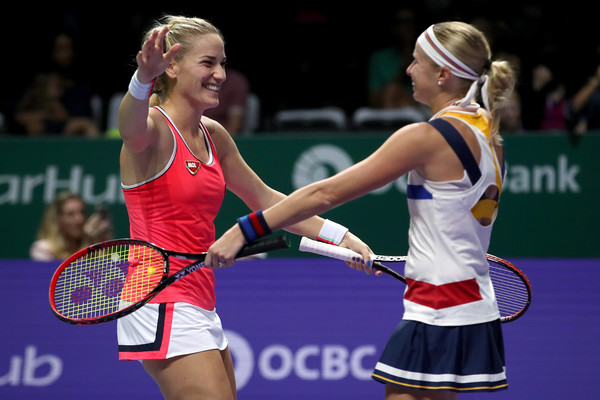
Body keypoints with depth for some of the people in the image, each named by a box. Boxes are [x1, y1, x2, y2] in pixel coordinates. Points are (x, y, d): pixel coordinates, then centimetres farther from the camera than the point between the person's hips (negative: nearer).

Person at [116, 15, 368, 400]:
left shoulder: (214, 135, 13)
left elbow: (265, 199, 23)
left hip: (199, 307, 9)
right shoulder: (154, 128, -12)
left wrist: (339, 236, 18)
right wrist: (143, 78, -60)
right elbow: (132, 126, -38)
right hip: (163, 304, -9)